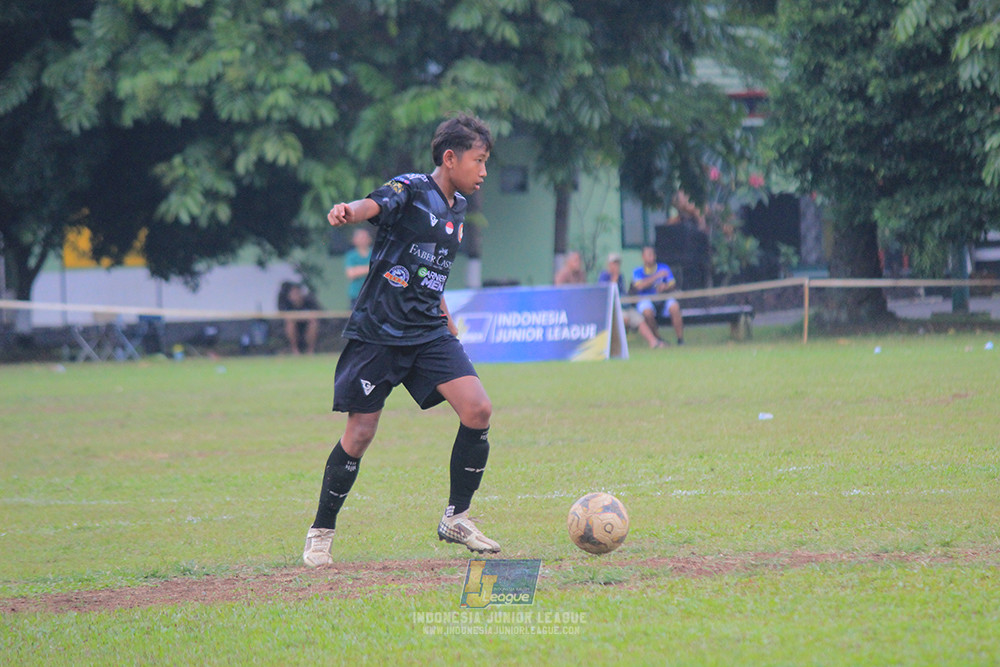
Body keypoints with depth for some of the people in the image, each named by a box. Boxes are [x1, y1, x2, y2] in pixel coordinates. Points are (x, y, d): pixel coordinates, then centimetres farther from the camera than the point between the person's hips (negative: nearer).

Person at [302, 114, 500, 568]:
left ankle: (456, 519, 4)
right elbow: (373, 206, -33)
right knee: (359, 435, -4)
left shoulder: (457, 208, 13)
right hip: (378, 330, -6)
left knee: (478, 410, -11)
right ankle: (321, 533, 15)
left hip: (428, 332, 6)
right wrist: (347, 212, -54)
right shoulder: (411, 190, -10)